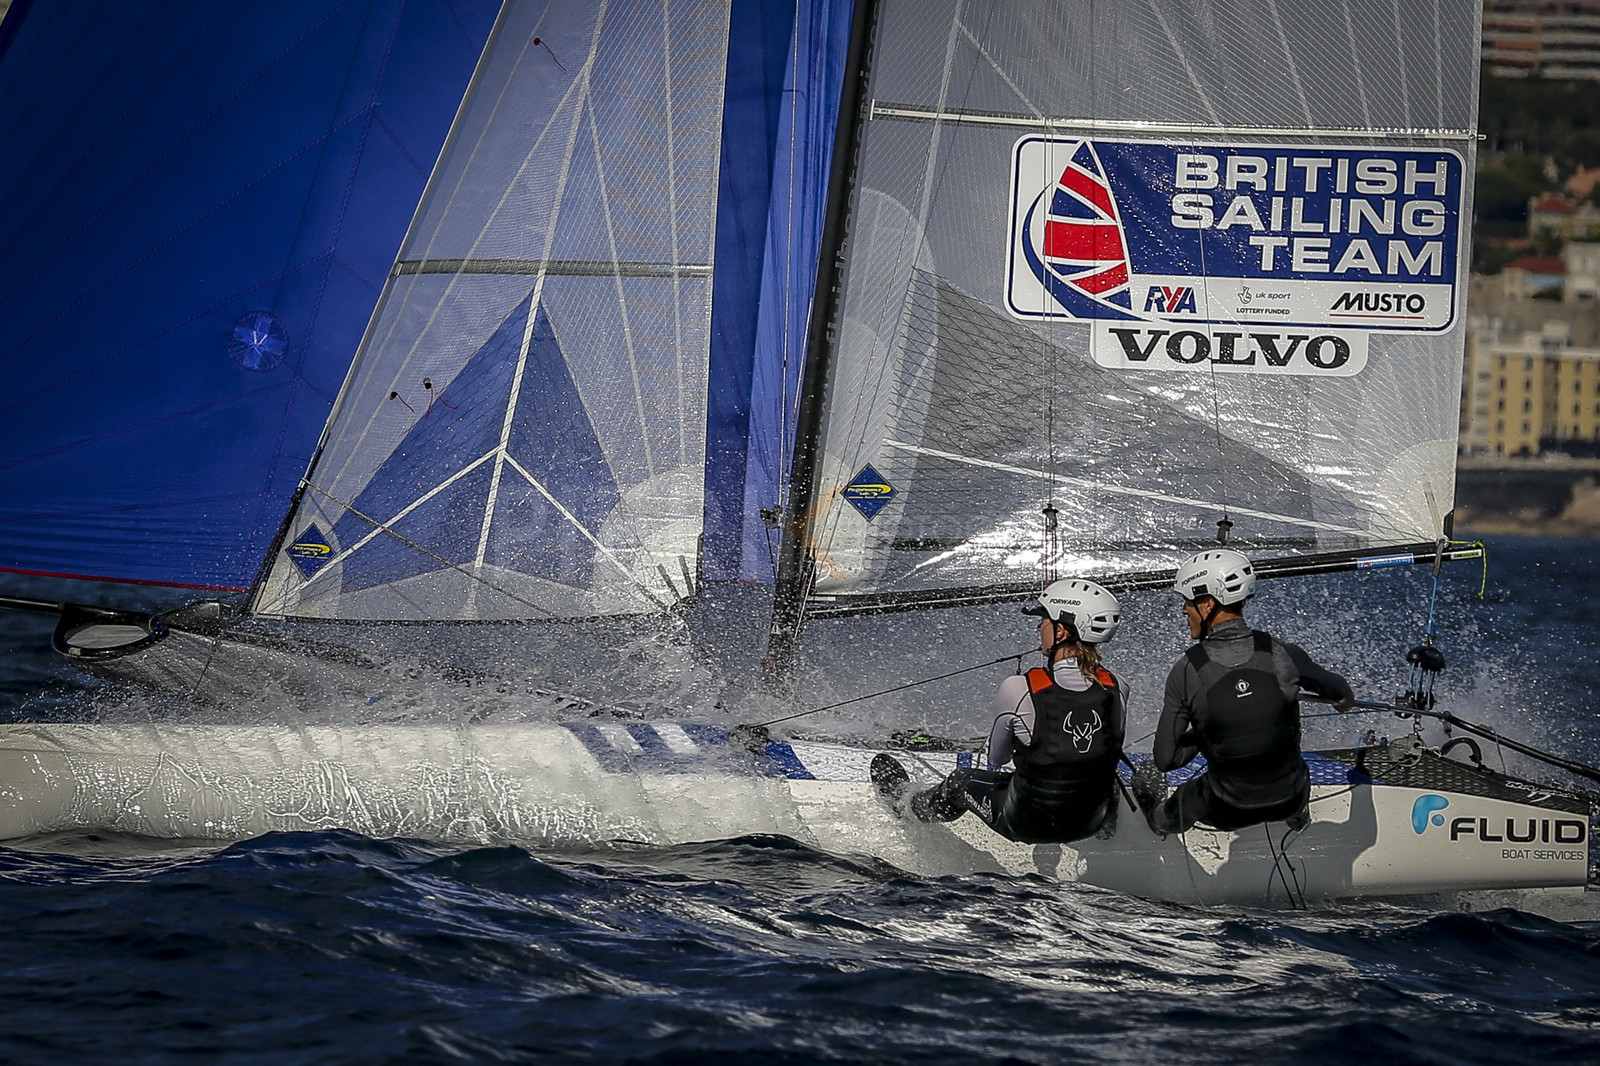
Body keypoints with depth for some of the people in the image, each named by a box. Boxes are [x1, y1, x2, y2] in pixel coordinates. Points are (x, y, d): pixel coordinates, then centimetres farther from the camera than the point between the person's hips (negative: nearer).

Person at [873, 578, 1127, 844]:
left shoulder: (1017, 690, -24)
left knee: (962, 782, 28)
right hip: (1093, 822, 2)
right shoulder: (1115, 688, -14)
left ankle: (912, 806, 59)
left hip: (1027, 825, -2)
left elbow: (996, 758, -5)